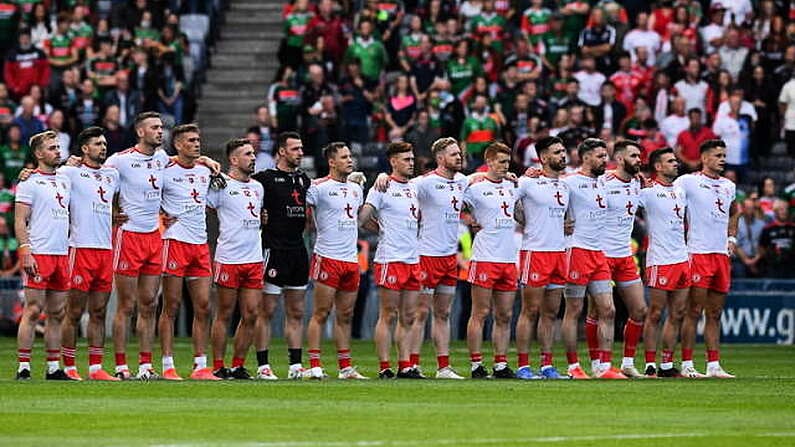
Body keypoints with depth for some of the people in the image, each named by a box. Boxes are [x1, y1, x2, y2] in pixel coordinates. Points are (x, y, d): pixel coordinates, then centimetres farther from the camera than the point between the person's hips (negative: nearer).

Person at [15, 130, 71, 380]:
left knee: (57, 313, 7)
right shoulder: (30, 183, -3)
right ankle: (23, 367, -7)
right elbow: (20, 221, -8)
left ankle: (53, 367, 11)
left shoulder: (64, 181, 18)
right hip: (39, 254, -7)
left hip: (62, 254, 7)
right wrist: (26, 252, -16)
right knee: (33, 311, -8)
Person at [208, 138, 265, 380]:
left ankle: (238, 365, 12)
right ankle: (218, 367, 5)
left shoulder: (257, 187, 16)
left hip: (254, 260, 6)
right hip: (229, 258, -6)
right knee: (224, 315, -1)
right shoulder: (222, 185, -6)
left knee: (251, 315, 3)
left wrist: (264, 218, 11)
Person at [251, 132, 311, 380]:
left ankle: (295, 364, 11)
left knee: (296, 313, 8)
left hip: (298, 251, 7)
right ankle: (262, 366, -2)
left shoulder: (303, 179, 14)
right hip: (274, 250, -7)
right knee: (266, 311, -4)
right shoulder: (266, 178, -6)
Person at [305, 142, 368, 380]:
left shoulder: (356, 189, 15)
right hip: (328, 259, -7)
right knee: (321, 313, -5)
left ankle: (346, 367, 12)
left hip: (351, 259, 7)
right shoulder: (319, 187, -8)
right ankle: (314, 366, -3)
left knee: (345, 316, 9)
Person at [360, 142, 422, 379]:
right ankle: (384, 367, -1)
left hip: (412, 259, 7)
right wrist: (383, 230, 2)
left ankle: (405, 366, 10)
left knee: (408, 317, 7)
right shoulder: (382, 188, -6)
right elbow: (362, 221, -10)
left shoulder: (414, 188, 15)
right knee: (388, 316, -4)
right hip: (390, 259, -7)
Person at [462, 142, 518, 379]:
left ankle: (501, 365, 11)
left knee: (504, 316, 7)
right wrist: (472, 221, -13)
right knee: (480, 314, -3)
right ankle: (476, 366, 0)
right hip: (485, 259, -6)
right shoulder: (476, 187, -5)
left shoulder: (511, 186, 12)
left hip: (509, 259, 6)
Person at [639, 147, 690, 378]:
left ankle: (667, 365, 13)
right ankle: (650, 365, 0)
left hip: (682, 259, 7)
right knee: (655, 314, -4)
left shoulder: (681, 191, 14)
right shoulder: (648, 191, -7)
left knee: (677, 314, 7)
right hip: (659, 261, -7)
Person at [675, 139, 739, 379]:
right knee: (694, 312, -7)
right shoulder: (688, 181, -4)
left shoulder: (729, 186, 16)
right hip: (698, 253, -7)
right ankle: (687, 365, -4)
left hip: (722, 254, 7)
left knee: (715, 314, 8)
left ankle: (714, 365, 11)